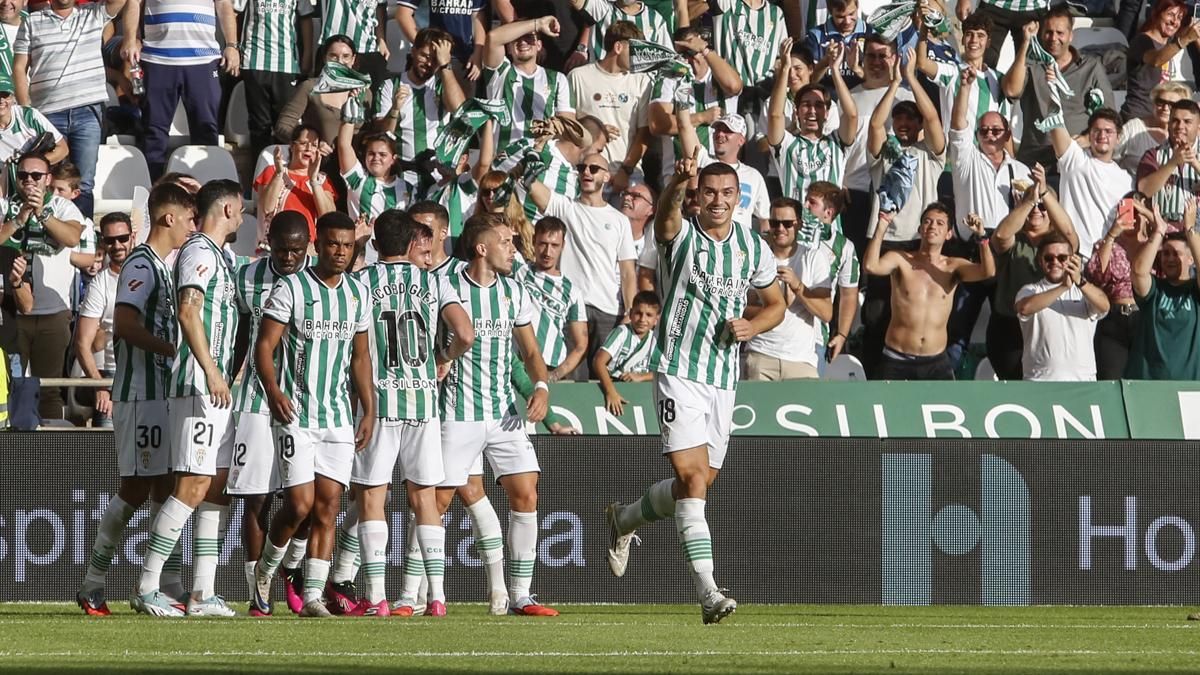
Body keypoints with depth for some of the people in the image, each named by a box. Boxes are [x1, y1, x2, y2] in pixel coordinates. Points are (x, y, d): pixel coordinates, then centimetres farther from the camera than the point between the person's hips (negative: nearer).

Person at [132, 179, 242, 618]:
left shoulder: (217, 256, 21)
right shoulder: (199, 252, -9)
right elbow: (189, 311, -20)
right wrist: (211, 371, -25)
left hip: (219, 389, 10)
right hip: (198, 388, -10)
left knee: (218, 488, 7)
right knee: (193, 487, -13)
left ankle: (203, 594, 8)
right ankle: (147, 588, -11)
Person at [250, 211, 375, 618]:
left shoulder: (358, 294, 12)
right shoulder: (291, 289, -6)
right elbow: (265, 345, -9)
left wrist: (369, 410, 13)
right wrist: (273, 390, -25)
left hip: (339, 416, 5)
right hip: (295, 413, -5)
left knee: (328, 507, -2)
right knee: (300, 504, -11)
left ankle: (312, 596, -1)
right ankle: (265, 570, 15)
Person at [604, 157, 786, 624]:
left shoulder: (753, 248, 7)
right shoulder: (680, 236, -7)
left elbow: (775, 303, 20)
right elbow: (666, 213, -31)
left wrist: (752, 326, -3)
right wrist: (679, 181, -53)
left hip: (724, 377, 5)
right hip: (678, 371, -5)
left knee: (701, 481, 13)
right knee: (693, 475, -17)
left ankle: (624, 520, 41)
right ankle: (708, 592, -22)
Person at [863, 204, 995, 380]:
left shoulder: (953, 267, 2)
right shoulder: (901, 260, -3)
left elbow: (988, 272, -16)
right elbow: (871, 266, -22)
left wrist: (981, 237, -31)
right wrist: (881, 230, -30)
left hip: (936, 363, 1)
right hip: (897, 360, -1)